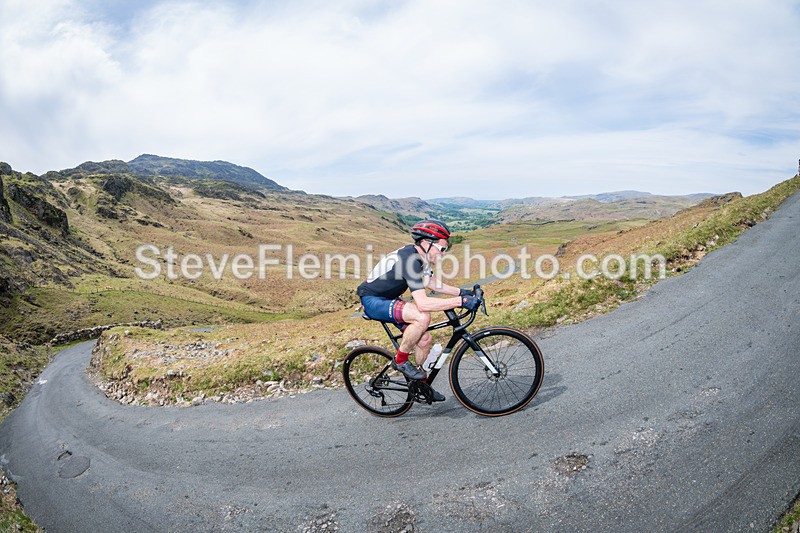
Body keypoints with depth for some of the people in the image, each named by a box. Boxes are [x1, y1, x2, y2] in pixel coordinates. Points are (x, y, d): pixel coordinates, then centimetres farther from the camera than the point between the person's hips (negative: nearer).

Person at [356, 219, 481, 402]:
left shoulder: (419, 256, 0)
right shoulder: (409, 260, -30)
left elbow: (431, 283, 15)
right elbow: (423, 303, -39)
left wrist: (461, 292, 4)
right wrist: (460, 301, -38)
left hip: (386, 300, 10)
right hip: (372, 301, -9)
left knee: (425, 340, 5)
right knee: (422, 317, -32)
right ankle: (400, 360, -10)